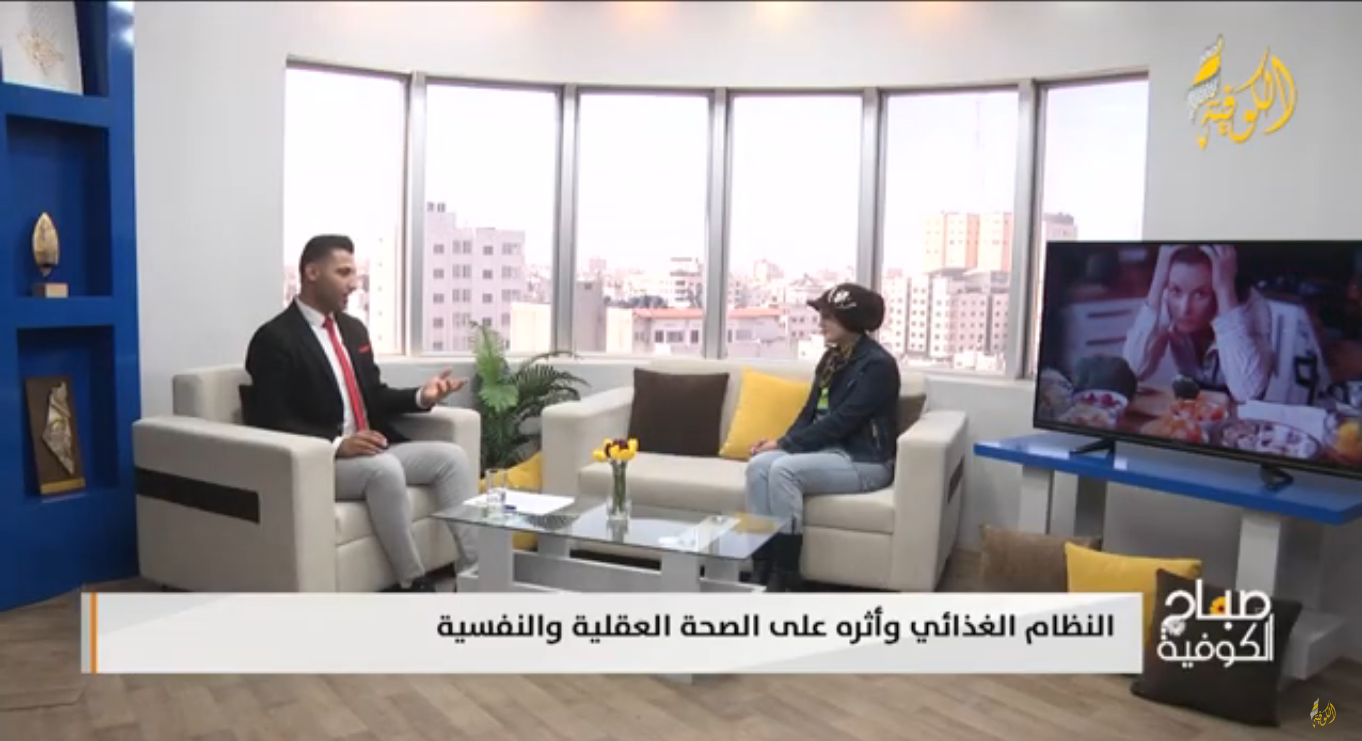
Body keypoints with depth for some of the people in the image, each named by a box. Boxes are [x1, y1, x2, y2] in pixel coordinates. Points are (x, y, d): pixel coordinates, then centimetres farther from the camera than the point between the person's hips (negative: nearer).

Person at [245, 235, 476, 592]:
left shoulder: (353, 328, 14)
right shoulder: (274, 338, -9)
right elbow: (271, 422, -16)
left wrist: (421, 397, -1)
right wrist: (336, 443, -28)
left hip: (370, 451, 8)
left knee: (451, 455, -10)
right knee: (385, 469, -35)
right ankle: (413, 584, -24)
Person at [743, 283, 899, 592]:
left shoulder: (877, 364, -14)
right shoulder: (832, 358, 13)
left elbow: (840, 421, -20)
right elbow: (811, 410, 15)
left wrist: (784, 444, -17)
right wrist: (784, 441, -5)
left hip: (864, 462, -8)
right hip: (830, 450, 8)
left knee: (783, 469, -30)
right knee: (759, 465, -18)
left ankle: (786, 578, -21)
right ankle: (761, 571, -17)